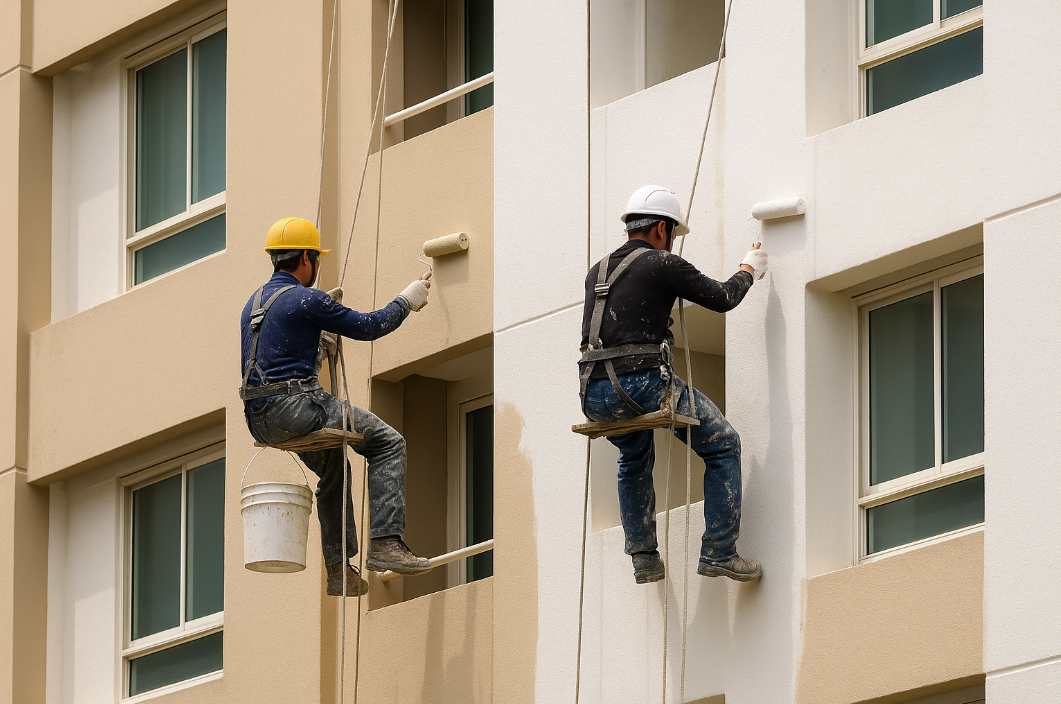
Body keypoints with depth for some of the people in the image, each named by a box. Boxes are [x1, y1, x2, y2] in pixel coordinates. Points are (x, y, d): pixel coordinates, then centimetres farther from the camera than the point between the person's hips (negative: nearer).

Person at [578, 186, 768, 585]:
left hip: (594, 398, 7)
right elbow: (722, 298, 4)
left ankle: (644, 559, 29)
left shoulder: (598, 272, 18)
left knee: (634, 459, 35)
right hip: (642, 384, -7)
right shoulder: (663, 265, -2)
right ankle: (719, 552, 3)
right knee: (723, 446, 10)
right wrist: (749, 269, 25)